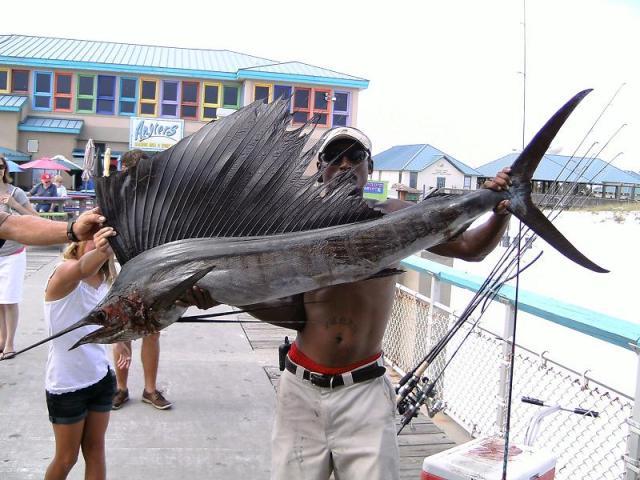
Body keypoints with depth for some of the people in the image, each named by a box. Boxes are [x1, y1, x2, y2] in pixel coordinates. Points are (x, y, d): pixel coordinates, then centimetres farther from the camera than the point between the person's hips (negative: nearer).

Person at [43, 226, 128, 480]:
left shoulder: (104, 279, 0)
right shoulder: (65, 272, -21)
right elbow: (82, 269, -45)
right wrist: (99, 252, -66)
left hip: (101, 378, 5)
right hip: (66, 385, -5)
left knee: (95, 449, 13)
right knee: (66, 458, 10)